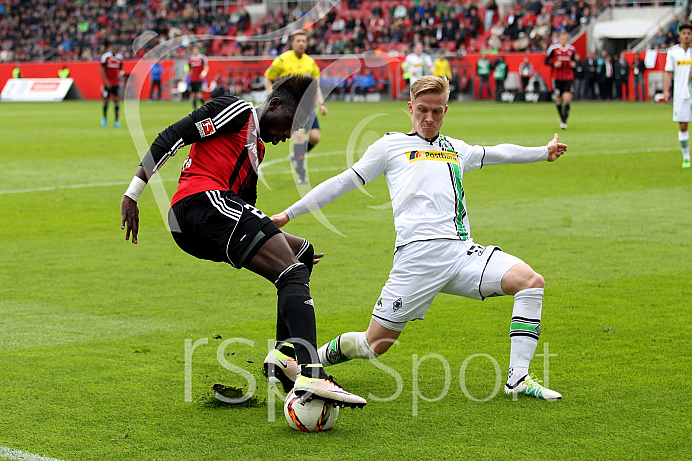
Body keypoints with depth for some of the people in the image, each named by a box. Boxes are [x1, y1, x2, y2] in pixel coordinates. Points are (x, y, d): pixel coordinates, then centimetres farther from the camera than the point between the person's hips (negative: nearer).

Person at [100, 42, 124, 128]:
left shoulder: (119, 57, 4)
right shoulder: (105, 56, -9)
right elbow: (101, 69, -8)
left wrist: (121, 74, -6)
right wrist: (106, 81, -13)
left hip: (116, 83, 3)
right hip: (107, 83, -3)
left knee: (116, 100, -6)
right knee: (106, 101, 4)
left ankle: (116, 121, -4)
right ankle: (105, 118, 27)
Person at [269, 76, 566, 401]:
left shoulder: (456, 149, 24)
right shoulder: (391, 145, 12)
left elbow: (497, 153, 43)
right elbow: (343, 182, 15)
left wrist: (543, 152, 48)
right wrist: (289, 214, 15)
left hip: (462, 252, 5)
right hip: (418, 255, -5)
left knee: (531, 281, -15)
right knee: (374, 344, -6)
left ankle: (518, 379, -13)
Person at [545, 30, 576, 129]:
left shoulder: (572, 49, 5)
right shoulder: (553, 48, -3)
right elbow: (546, 61, 3)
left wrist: (574, 64, -3)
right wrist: (554, 64, -15)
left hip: (569, 78, 1)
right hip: (557, 77, -1)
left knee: (567, 98, -14)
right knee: (559, 99, 6)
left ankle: (564, 121, -13)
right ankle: (561, 118, 31)